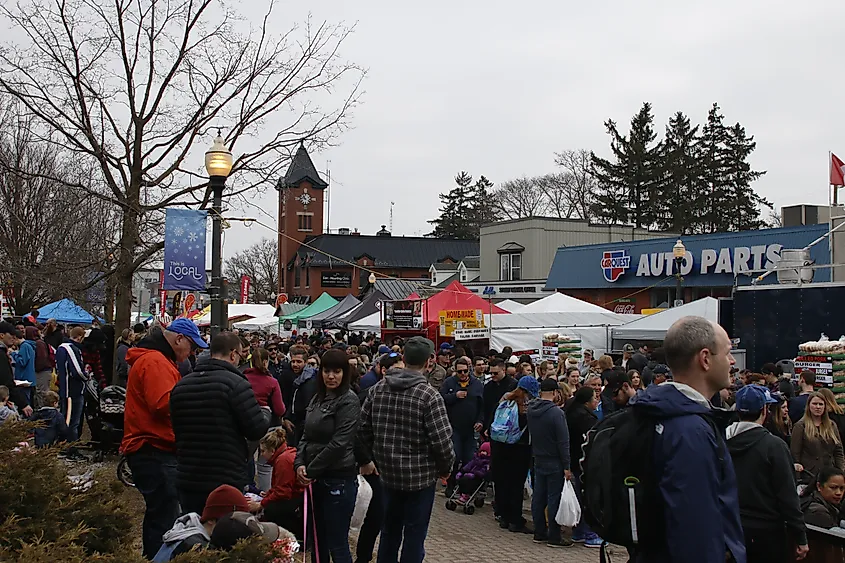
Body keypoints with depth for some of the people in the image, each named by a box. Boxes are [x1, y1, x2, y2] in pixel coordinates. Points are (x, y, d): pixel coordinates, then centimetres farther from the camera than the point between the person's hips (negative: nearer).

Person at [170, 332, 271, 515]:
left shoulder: (180, 385, 6)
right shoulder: (236, 384, -15)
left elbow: (176, 428, 15)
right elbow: (256, 429, -14)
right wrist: (265, 413, 6)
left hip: (188, 481, 6)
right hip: (226, 480, -6)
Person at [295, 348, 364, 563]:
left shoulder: (348, 401, -13)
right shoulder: (318, 398, 11)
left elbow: (339, 443, -18)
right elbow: (307, 435, 13)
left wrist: (311, 470, -12)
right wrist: (300, 464, -4)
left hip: (339, 480, -8)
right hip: (316, 479, 8)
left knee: (337, 544, -1)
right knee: (317, 538, 17)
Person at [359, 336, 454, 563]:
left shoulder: (378, 388, -1)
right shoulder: (429, 396, -18)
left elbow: (364, 427, 4)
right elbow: (442, 440, -19)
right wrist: (446, 468, -1)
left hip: (388, 472, 6)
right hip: (420, 475, -5)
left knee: (390, 530, 21)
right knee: (414, 536, 7)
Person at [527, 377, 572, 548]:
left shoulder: (531, 410, 2)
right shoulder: (556, 413, -19)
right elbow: (563, 442, -18)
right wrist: (566, 466, -14)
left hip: (538, 460, 7)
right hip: (554, 462, -7)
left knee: (539, 496, 12)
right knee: (554, 498, 0)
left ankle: (539, 533, 21)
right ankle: (554, 537, 6)